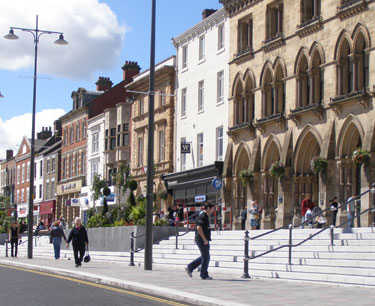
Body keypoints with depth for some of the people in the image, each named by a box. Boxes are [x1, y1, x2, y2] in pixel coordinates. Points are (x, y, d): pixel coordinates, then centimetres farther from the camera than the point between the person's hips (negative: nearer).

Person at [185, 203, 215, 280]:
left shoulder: (205, 216, 16)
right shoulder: (202, 216, -16)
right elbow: (199, 228, -24)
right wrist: (205, 239, -22)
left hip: (203, 240, 10)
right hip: (202, 239, -10)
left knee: (204, 256, 15)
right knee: (205, 257, -3)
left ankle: (190, 268, 17)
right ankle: (204, 275, 5)